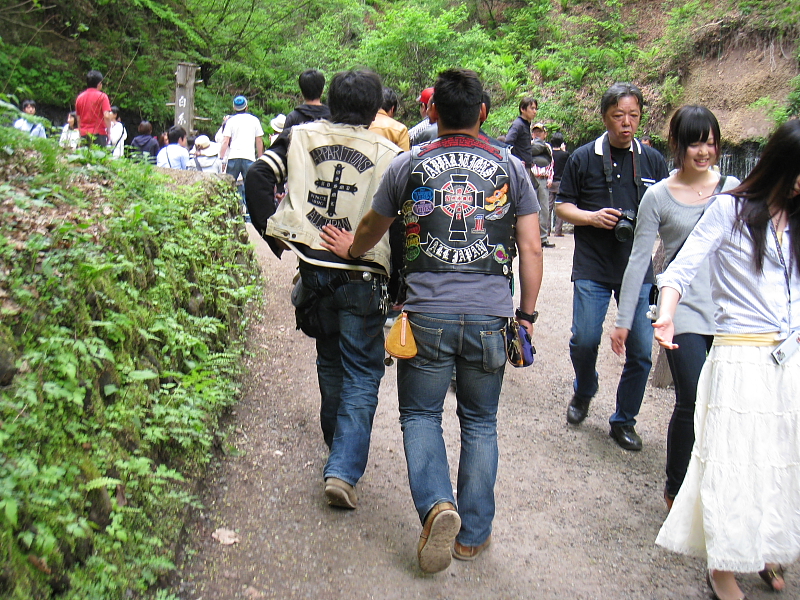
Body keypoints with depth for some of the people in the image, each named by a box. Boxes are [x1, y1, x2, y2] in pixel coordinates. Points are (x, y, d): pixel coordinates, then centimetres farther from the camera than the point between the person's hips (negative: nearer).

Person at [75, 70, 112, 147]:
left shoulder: (79, 97, 12)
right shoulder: (102, 96, -4)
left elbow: (78, 118, 14)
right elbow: (106, 116, -14)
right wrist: (108, 132, -5)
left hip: (84, 135, 5)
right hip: (99, 134, -5)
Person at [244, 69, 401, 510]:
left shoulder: (301, 137, 4)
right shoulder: (387, 154, -4)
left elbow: (257, 176, -5)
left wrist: (272, 233, 2)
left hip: (313, 270, 4)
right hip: (362, 279, -4)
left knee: (330, 361, 23)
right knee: (361, 373, 5)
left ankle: (336, 444, 39)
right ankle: (343, 470, -4)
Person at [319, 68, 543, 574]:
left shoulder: (408, 165, 4)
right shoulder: (510, 167, 5)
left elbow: (372, 229, 19)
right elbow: (532, 249, 3)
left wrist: (350, 249, 40)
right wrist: (527, 311, 14)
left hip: (427, 314, -1)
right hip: (490, 316, 1)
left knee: (420, 414, 15)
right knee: (480, 422, 14)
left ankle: (436, 505, -6)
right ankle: (473, 534, 22)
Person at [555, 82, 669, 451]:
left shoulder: (652, 160, 8)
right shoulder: (583, 158, 3)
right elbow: (562, 205, 5)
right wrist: (592, 217, -13)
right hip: (592, 268, -2)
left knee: (641, 349, 0)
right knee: (584, 340, -5)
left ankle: (624, 420, 20)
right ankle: (583, 392, 29)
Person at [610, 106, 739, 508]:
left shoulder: (733, 190, 8)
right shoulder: (658, 196, 1)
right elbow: (639, 259, 3)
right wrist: (623, 320, 3)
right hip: (684, 312, -2)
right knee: (693, 403, -8)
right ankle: (676, 490, 14)